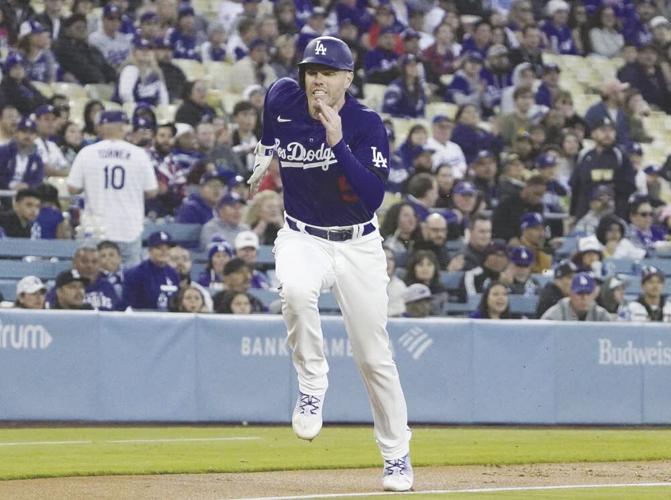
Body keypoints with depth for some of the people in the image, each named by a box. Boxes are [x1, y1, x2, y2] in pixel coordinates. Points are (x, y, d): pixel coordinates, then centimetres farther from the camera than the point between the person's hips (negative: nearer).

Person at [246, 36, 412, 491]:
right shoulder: (282, 101, -8)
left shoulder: (367, 125, -17)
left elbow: (372, 197, -29)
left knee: (375, 358, 3)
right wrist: (265, 155, 18)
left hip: (359, 245, -1)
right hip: (302, 239, 1)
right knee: (296, 291, -37)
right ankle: (312, 386, -17)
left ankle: (398, 456, 19)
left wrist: (337, 143, -37)